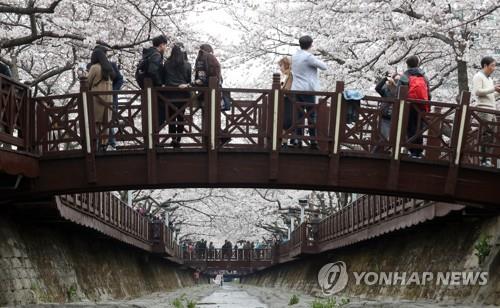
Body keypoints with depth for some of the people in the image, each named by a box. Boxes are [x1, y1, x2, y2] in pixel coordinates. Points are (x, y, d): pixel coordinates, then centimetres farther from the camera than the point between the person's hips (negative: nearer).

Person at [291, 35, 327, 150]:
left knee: (299, 116, 7)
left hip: (296, 90, 6)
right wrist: (318, 61, 13)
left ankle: (298, 141, 4)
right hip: (308, 90, -6)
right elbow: (323, 66, -7)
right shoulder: (309, 57, -12)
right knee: (311, 116, -2)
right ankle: (313, 141, -3)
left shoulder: (294, 57, 11)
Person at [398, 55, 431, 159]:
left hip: (409, 107, -4)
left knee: (410, 130, 0)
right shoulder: (424, 78, 10)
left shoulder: (404, 78, -3)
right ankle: (418, 153, 12)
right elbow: (429, 95, 10)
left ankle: (413, 152, -4)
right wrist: (427, 109, 15)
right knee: (419, 130, 10)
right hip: (422, 108, 4)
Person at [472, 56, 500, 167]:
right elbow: (477, 92, -12)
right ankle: (484, 160, -13)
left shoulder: (490, 79, 26)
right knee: (486, 134, -12)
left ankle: (488, 159, 1)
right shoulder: (478, 76, 0)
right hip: (483, 108, -8)